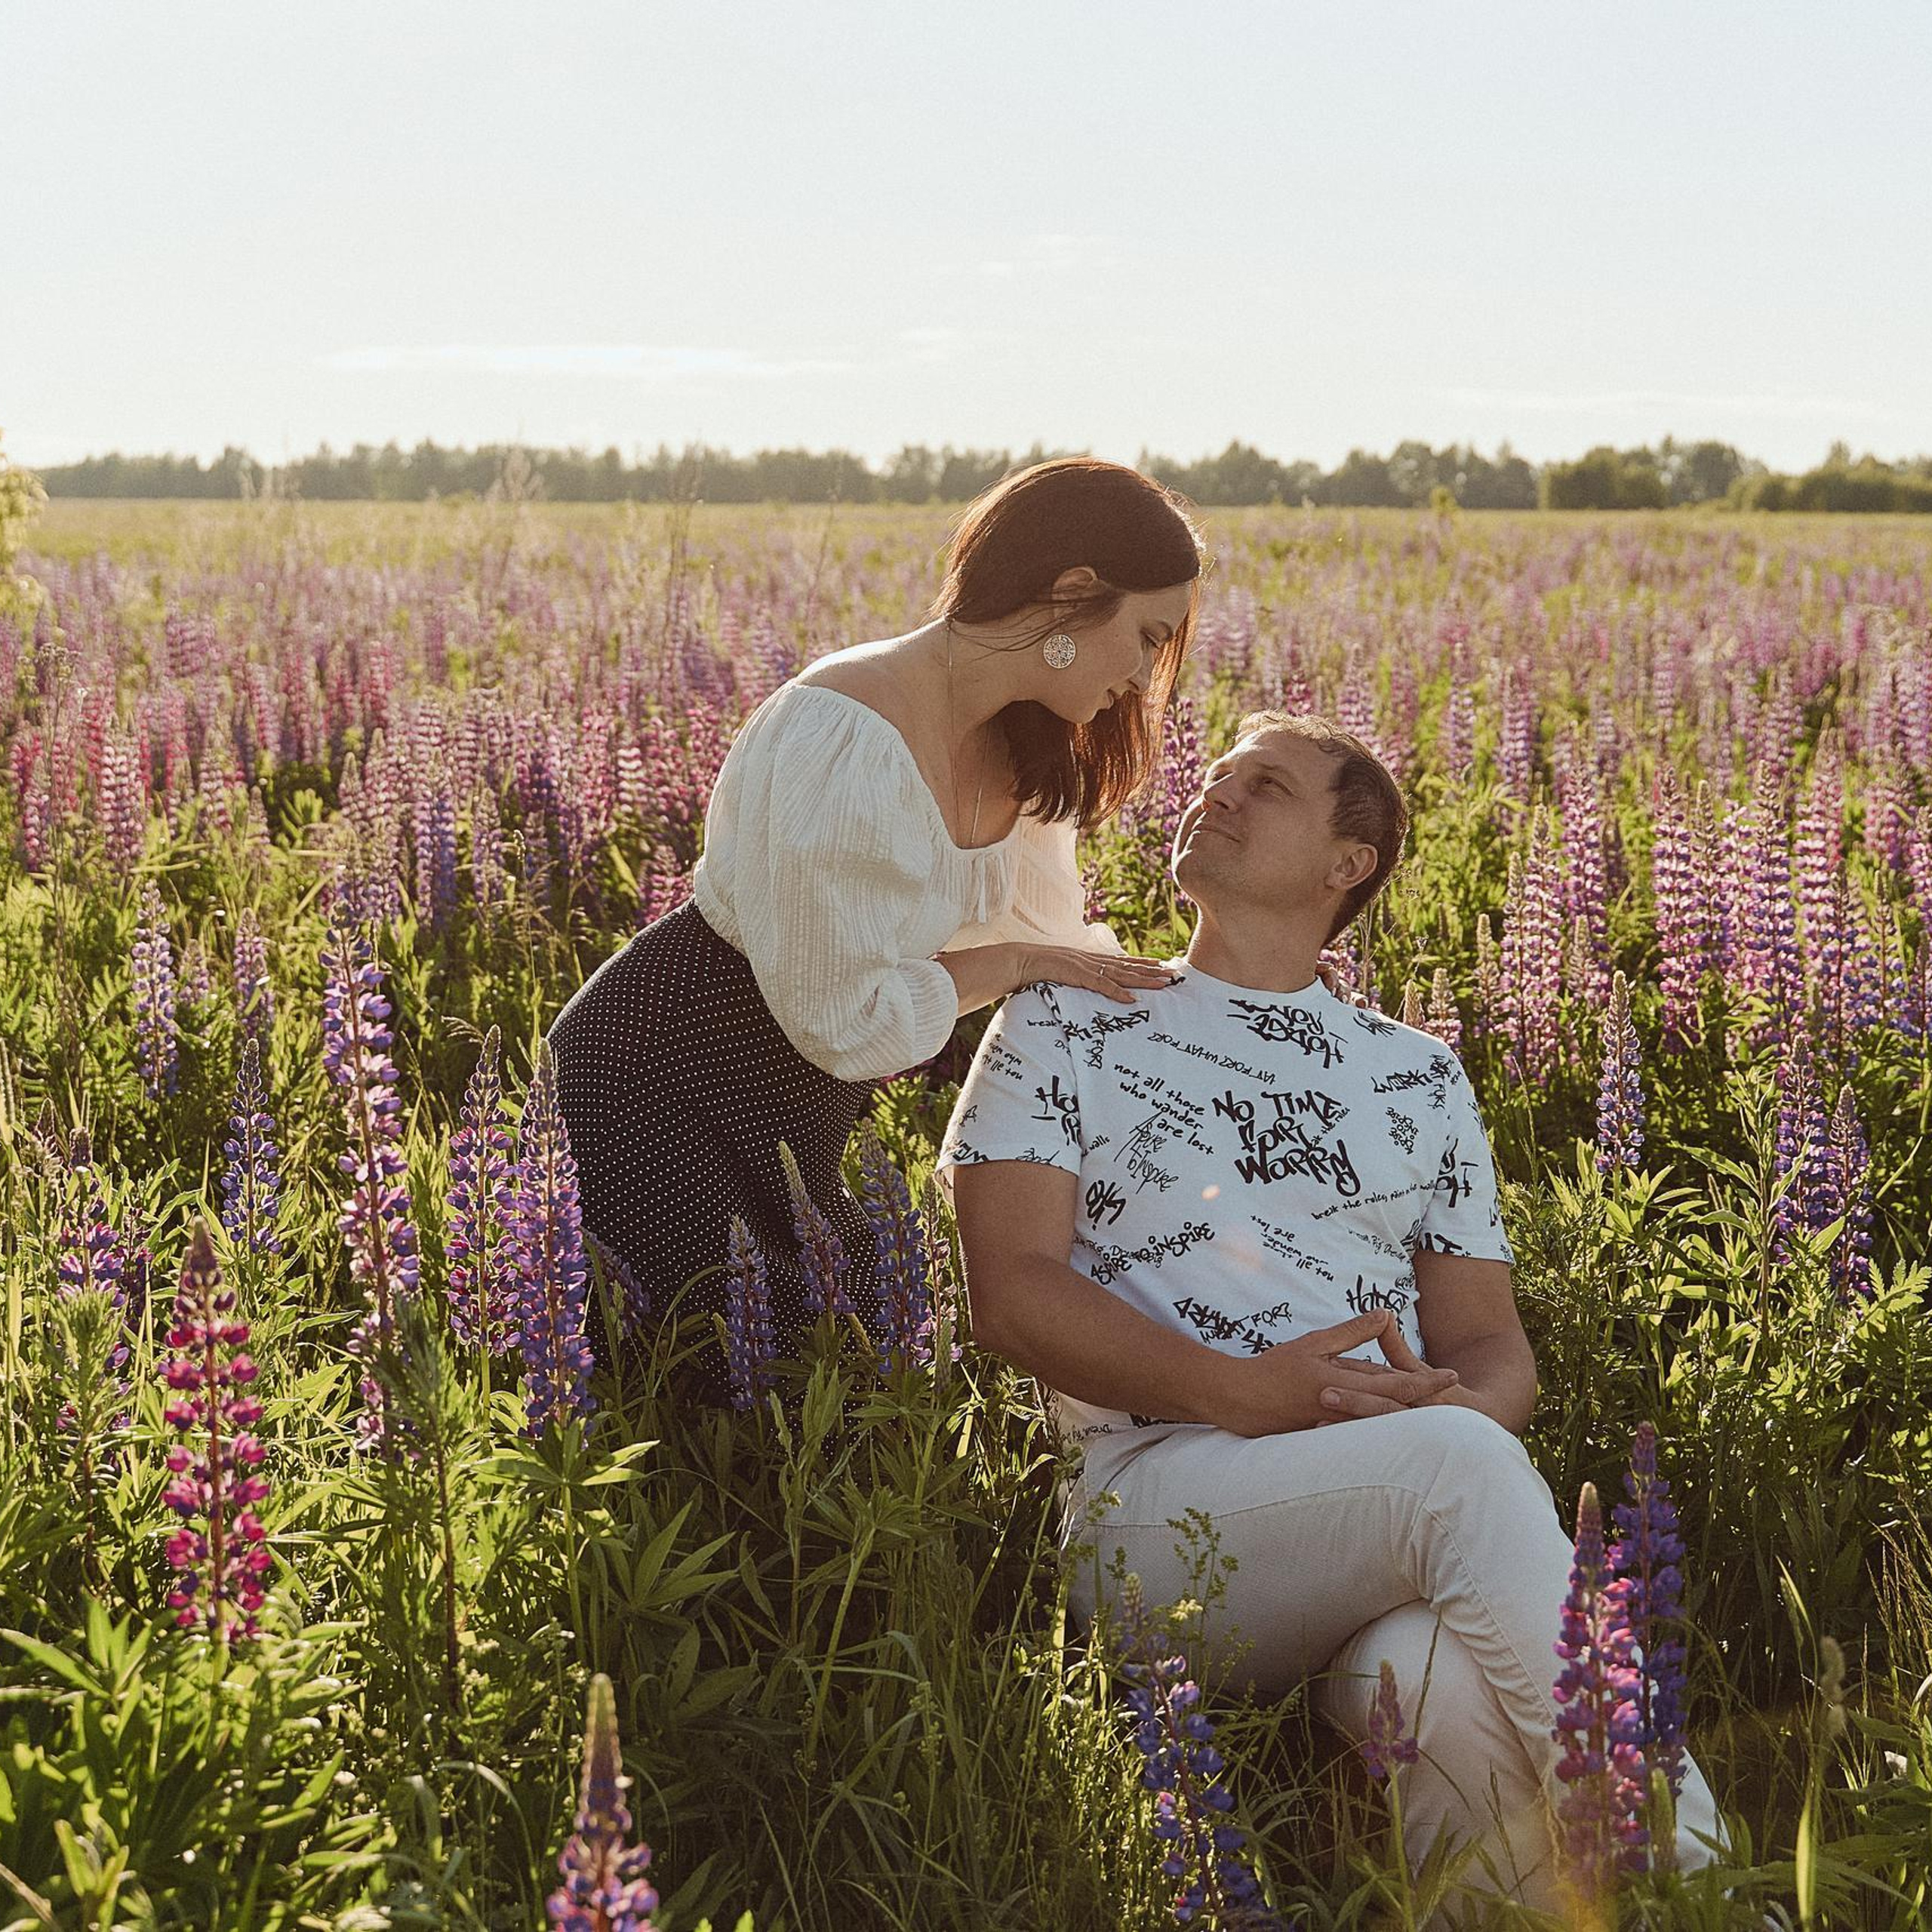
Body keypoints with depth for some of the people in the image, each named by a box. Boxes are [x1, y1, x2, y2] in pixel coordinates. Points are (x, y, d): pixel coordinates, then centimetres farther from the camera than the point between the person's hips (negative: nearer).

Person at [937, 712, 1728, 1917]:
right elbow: (1012, 1288, 3)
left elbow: (1490, 1339, 20)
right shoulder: (1065, 1026, 16)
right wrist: (1248, 1391, -14)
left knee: (1443, 1680, -38)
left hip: (1406, 1521, 2)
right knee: (1460, 1465, -35)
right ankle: (1693, 1893, -34)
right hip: (1154, 1491, -2)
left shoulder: (1420, 1078, 25)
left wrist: (1463, 1403, -9)